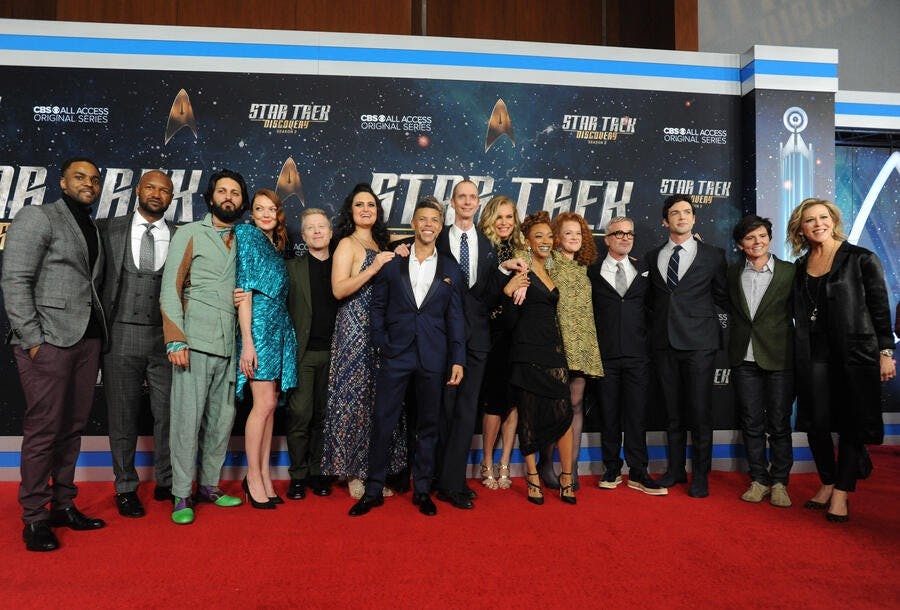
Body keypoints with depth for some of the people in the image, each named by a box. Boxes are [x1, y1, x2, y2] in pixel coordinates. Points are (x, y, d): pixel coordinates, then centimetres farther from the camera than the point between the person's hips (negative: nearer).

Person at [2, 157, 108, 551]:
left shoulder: (93, 229, 18)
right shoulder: (37, 217, -1)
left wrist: (99, 334, 6)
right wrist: (32, 339, -13)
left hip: (87, 340, 6)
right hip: (48, 340, -6)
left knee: (73, 427, 10)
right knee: (44, 429, -2)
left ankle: (63, 505, 20)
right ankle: (34, 518, 9)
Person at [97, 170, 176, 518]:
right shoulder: (108, 229, 5)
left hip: (165, 337, 1)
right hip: (121, 335, 0)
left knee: (168, 413, 6)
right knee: (123, 415, 8)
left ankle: (166, 483, 22)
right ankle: (126, 488, 22)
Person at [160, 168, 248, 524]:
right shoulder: (189, 234, 4)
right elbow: (170, 289, -2)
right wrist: (176, 340, -11)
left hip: (230, 346, 4)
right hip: (194, 342, -4)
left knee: (222, 419, 8)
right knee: (188, 419, -2)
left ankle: (209, 486, 20)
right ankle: (182, 496, 8)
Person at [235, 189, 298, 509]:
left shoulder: (277, 245, 17)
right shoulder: (247, 236, -3)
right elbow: (244, 291, -10)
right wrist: (247, 342, -16)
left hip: (280, 326, 7)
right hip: (259, 323, -7)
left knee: (270, 404, 7)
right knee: (264, 403, -7)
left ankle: (263, 474, 14)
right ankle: (254, 476, 5)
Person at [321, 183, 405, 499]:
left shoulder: (380, 245, 18)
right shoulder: (347, 244, -1)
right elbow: (339, 289, -14)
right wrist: (374, 267, -16)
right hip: (355, 329, -6)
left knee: (378, 399, 6)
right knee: (355, 398, -3)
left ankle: (373, 471, 15)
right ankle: (353, 474, 8)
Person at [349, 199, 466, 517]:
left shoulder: (450, 269, 7)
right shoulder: (392, 262, 5)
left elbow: (455, 317, 5)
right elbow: (377, 306, 7)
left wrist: (458, 359, -1)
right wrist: (382, 343, -4)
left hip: (433, 356, 1)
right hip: (396, 354, -1)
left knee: (428, 424, 9)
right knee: (383, 422, 2)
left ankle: (422, 490, 22)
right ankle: (373, 490, 15)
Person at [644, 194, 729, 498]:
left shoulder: (713, 255, 3)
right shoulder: (652, 257, 10)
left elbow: (723, 296, 9)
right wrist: (656, 324, 9)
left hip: (698, 342, -3)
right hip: (664, 342, 3)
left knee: (700, 411, 0)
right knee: (672, 411, 11)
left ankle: (700, 475, 15)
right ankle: (676, 469, 23)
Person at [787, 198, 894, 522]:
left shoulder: (861, 259, -2)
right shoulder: (800, 267, 9)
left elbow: (880, 308, -2)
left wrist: (886, 352, -5)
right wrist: (798, 355, 7)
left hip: (855, 354, -3)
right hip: (813, 355, 4)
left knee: (852, 425, 3)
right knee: (816, 424, 6)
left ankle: (841, 493, 13)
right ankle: (827, 484, 25)